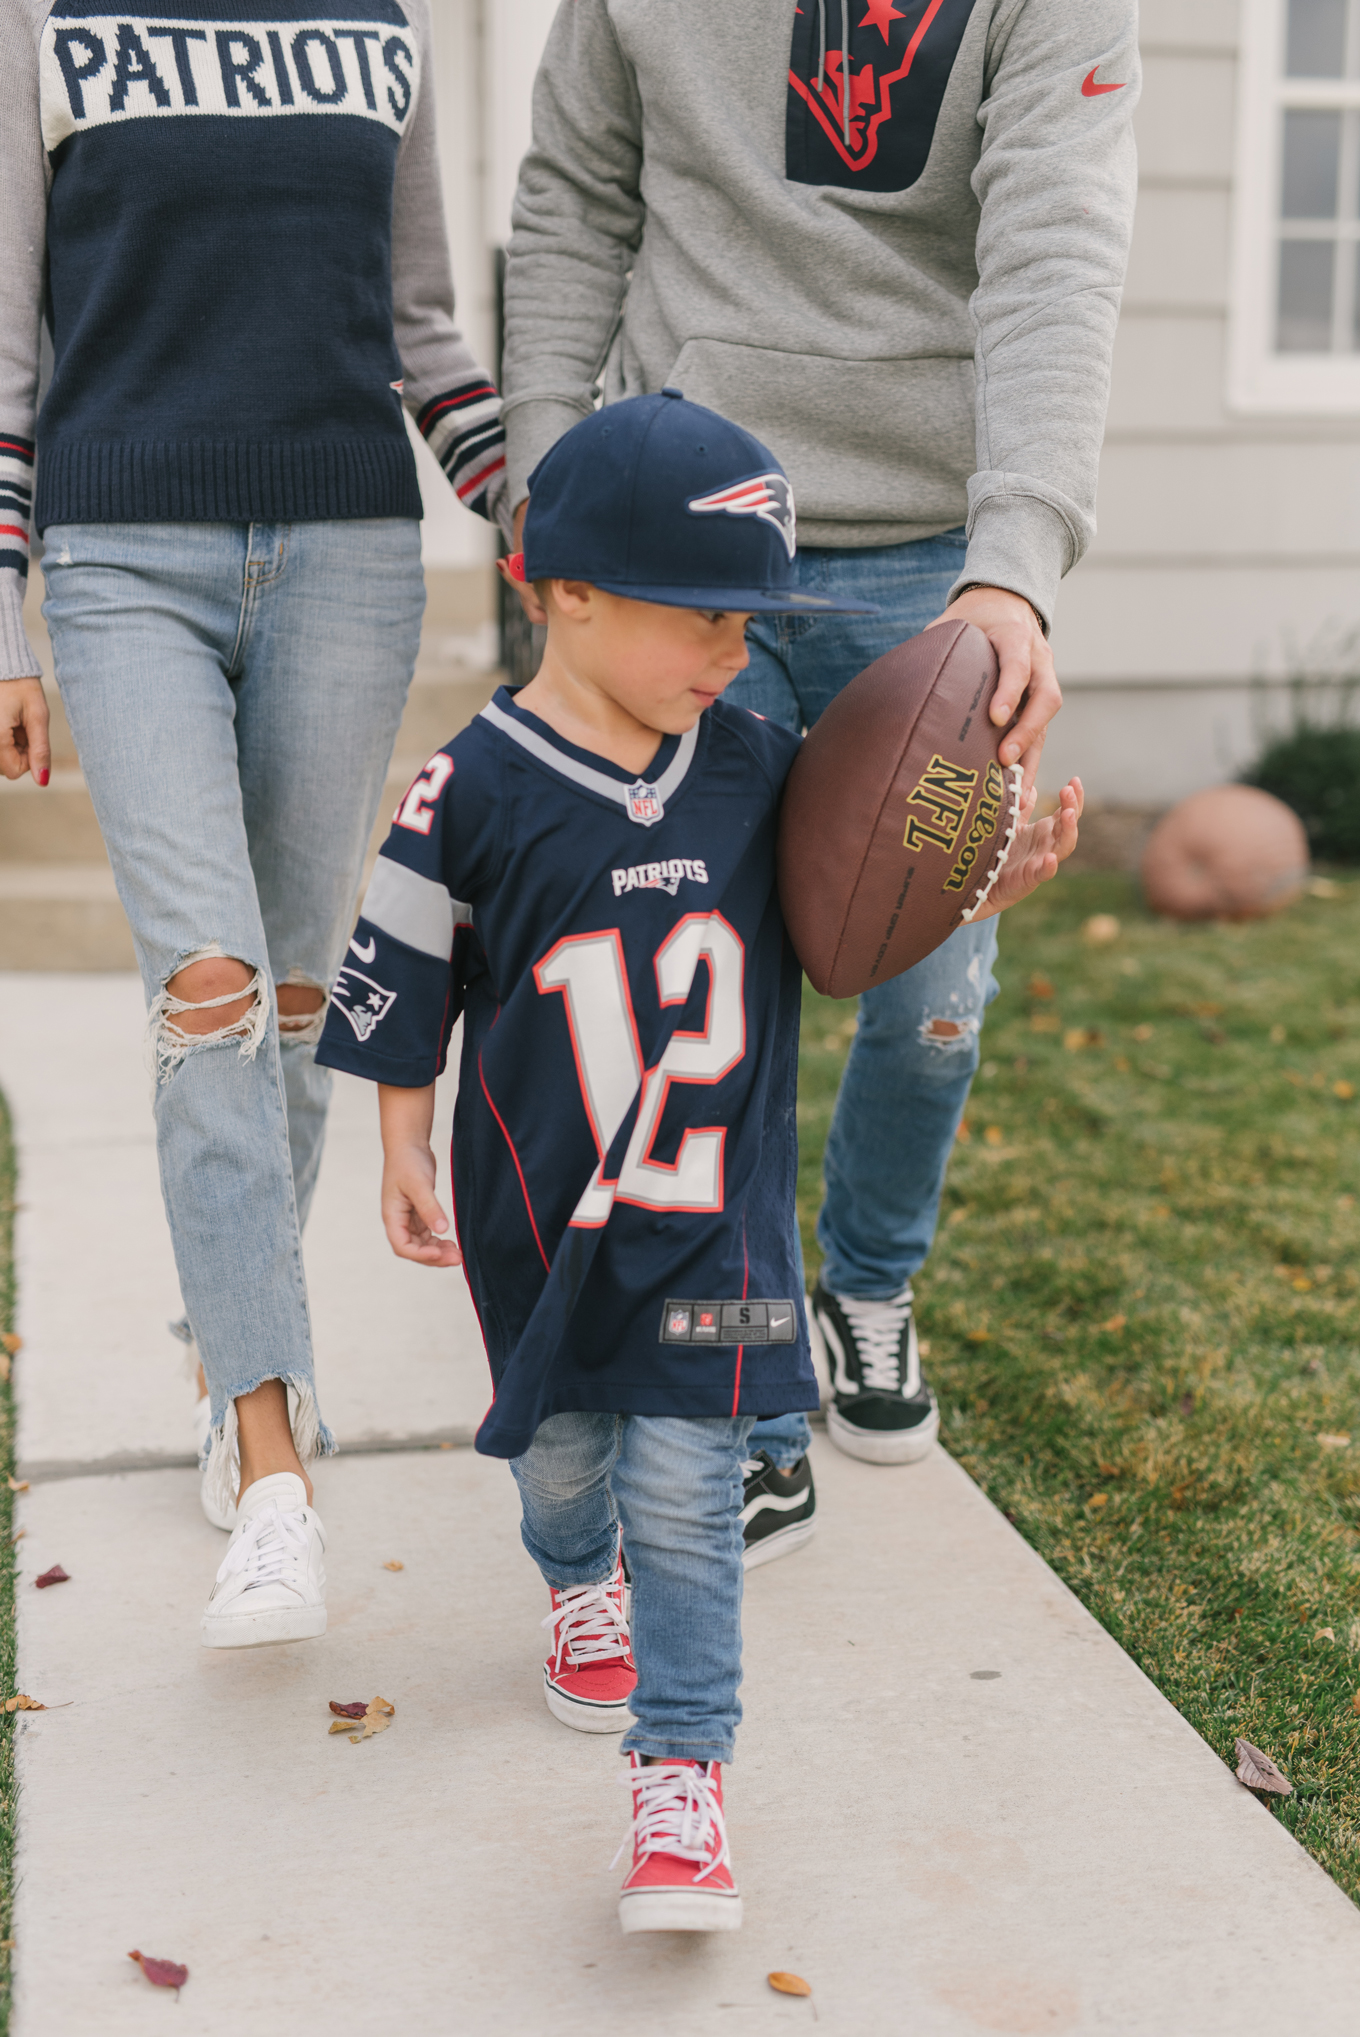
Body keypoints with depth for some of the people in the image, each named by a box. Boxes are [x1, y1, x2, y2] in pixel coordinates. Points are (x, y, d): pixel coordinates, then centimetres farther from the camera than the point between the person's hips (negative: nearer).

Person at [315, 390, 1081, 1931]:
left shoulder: (760, 774, -2)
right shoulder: (474, 794, -11)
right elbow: (402, 991, -2)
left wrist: (988, 885, -4)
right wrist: (404, 1155, 1)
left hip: (715, 1215, 1)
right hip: (541, 1216, 0)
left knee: (684, 1484, -5)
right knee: (562, 1447, 19)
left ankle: (680, 1779, 2)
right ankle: (584, 1590, 52)